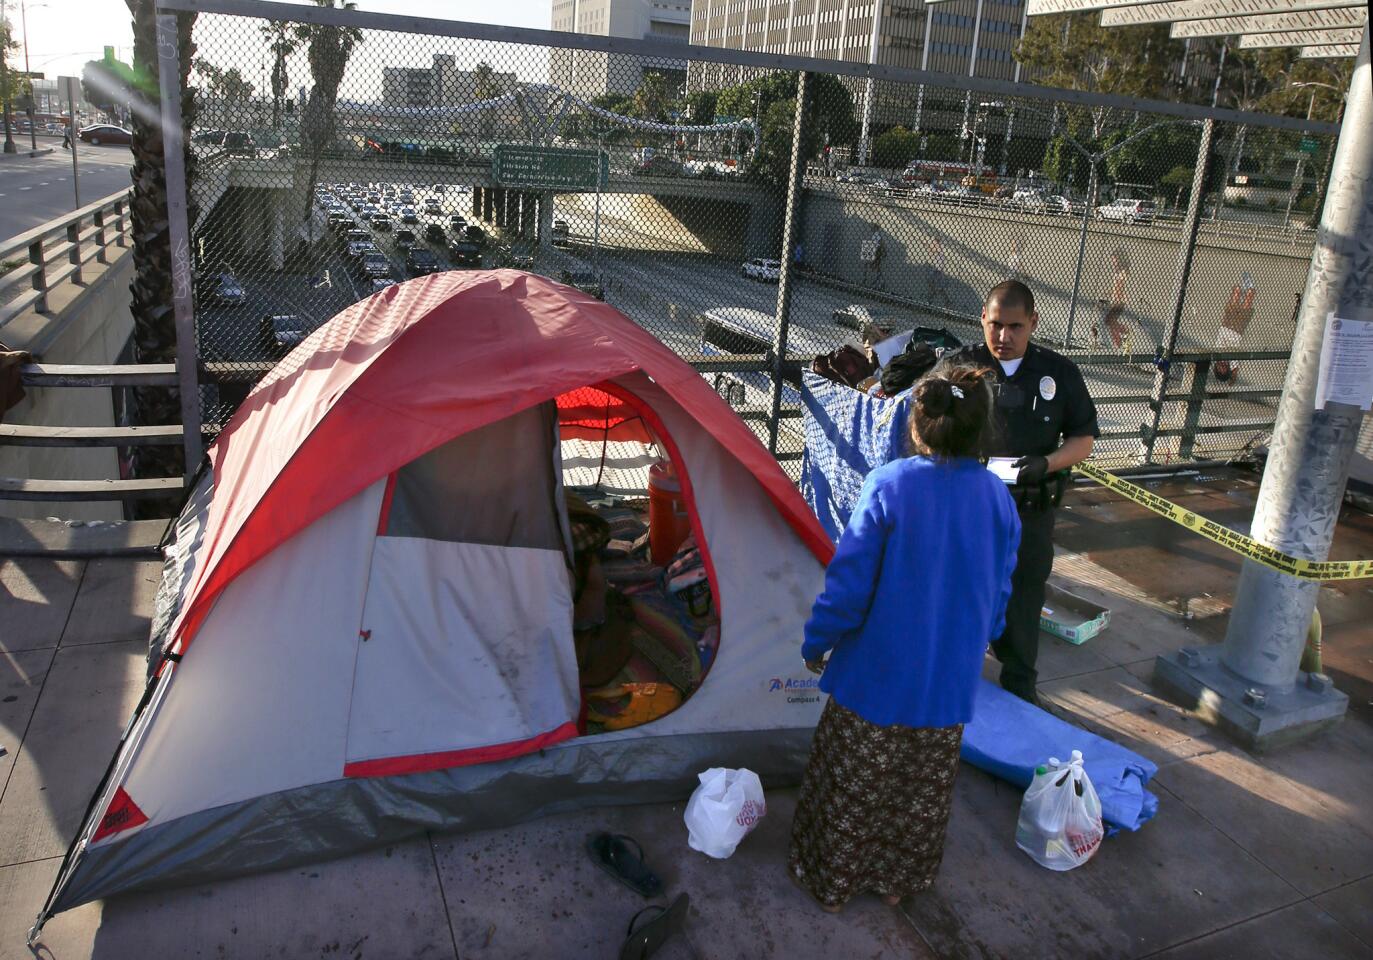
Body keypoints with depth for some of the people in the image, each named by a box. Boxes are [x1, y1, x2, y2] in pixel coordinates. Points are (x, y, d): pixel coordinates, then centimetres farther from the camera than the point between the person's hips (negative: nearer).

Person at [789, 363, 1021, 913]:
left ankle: (831, 881, 33)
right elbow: (998, 595, 4)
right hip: (950, 683, 4)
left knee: (850, 788, 15)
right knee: (922, 790, 22)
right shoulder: (998, 499, -6)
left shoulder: (889, 486, -20)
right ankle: (898, 881, 41)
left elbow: (848, 583, -17)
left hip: (875, 676, -4)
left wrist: (816, 644, -1)